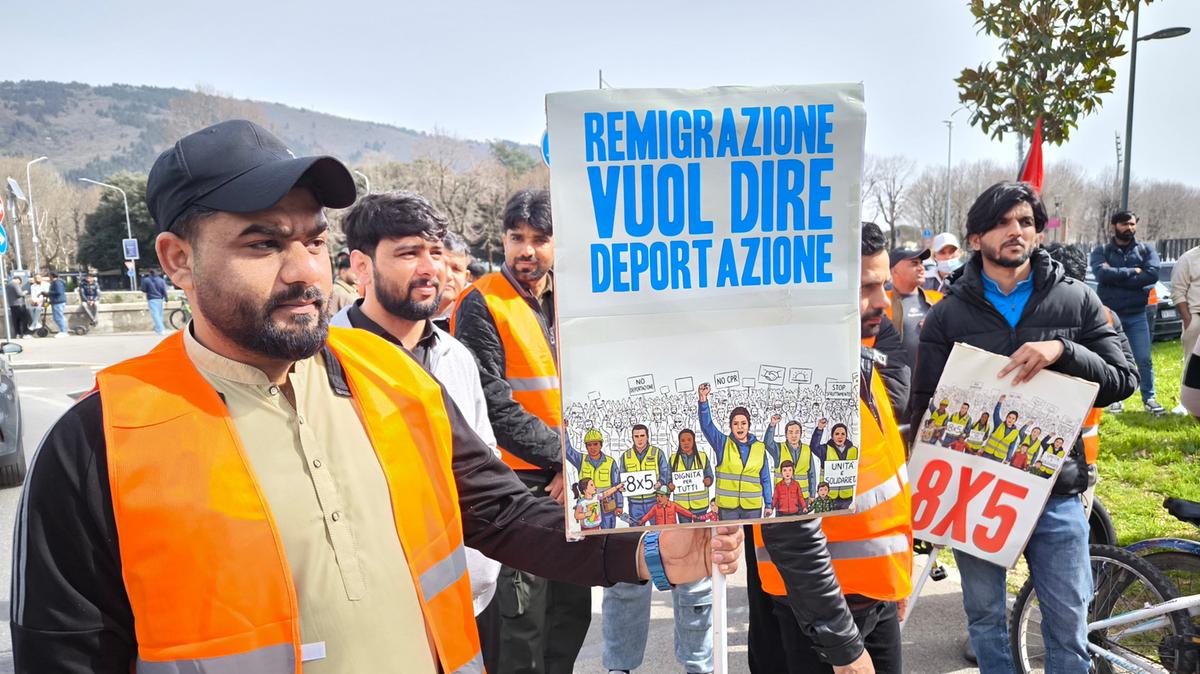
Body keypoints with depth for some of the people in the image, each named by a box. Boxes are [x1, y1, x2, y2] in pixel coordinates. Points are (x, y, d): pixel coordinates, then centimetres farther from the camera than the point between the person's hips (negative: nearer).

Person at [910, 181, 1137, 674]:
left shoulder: (1077, 301, 3)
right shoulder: (948, 314, 0)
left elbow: (1123, 382, 0)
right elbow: (926, 407, 0)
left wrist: (1062, 350, -19)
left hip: (1055, 491, 0)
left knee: (1068, 623, 9)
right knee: (985, 617, 14)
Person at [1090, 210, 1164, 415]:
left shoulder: (1146, 250, 5)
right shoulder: (1101, 251, 2)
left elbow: (1152, 275, -12)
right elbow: (1101, 274, -17)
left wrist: (1115, 277, -15)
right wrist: (1133, 272, -14)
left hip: (1137, 315, 1)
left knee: (1144, 360, 1)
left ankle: (1149, 399, 14)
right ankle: (1115, 398, 20)